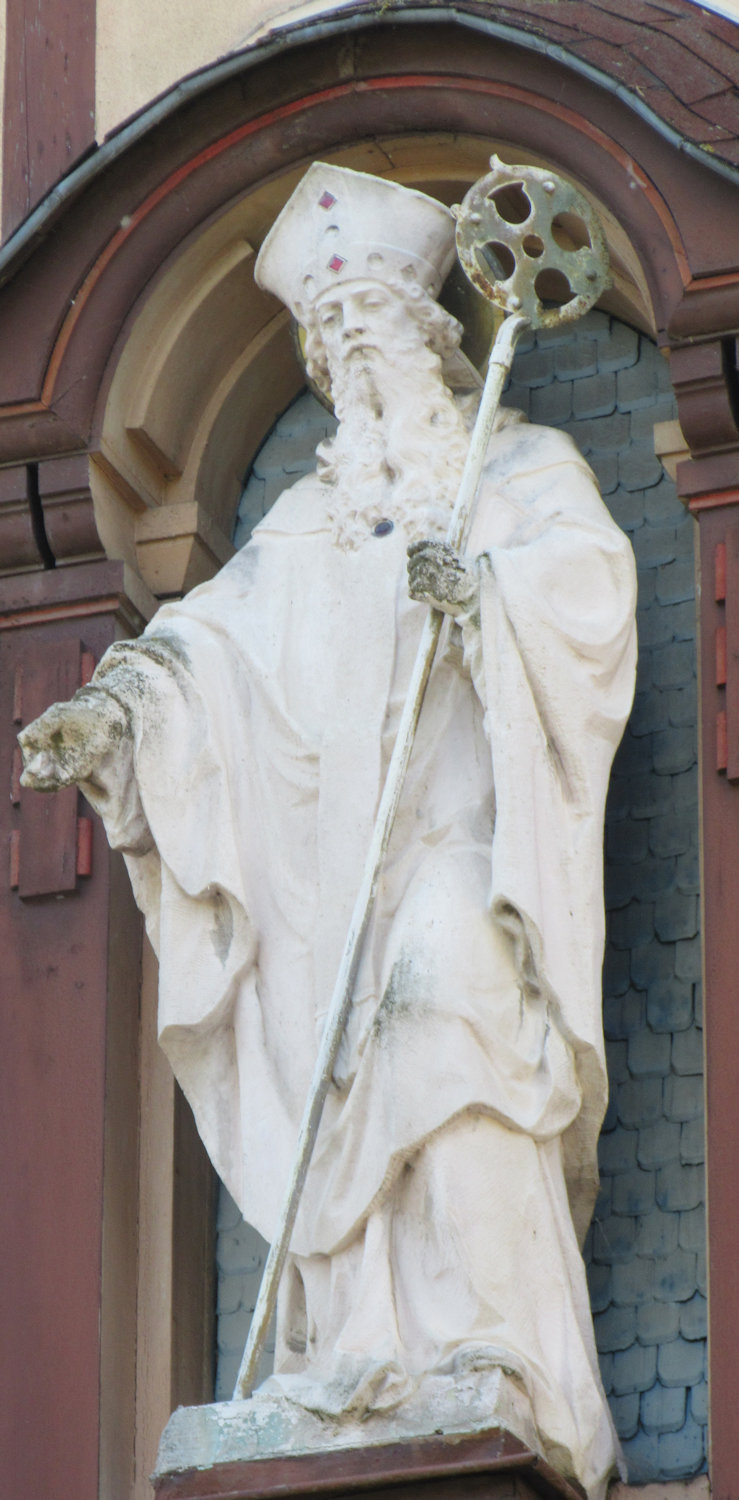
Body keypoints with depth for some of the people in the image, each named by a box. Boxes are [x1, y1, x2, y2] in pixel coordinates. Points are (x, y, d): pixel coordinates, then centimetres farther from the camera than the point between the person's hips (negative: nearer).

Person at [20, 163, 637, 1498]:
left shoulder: (523, 474, 11)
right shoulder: (308, 517, 24)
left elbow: (591, 574, -9)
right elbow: (217, 636, 11)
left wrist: (487, 585, -29)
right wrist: (121, 702, -8)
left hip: (461, 829, -5)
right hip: (333, 854, 5)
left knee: (449, 1005, -24)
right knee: (338, 1078, -6)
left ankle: (496, 1347, -27)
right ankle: (365, 1352, -11)